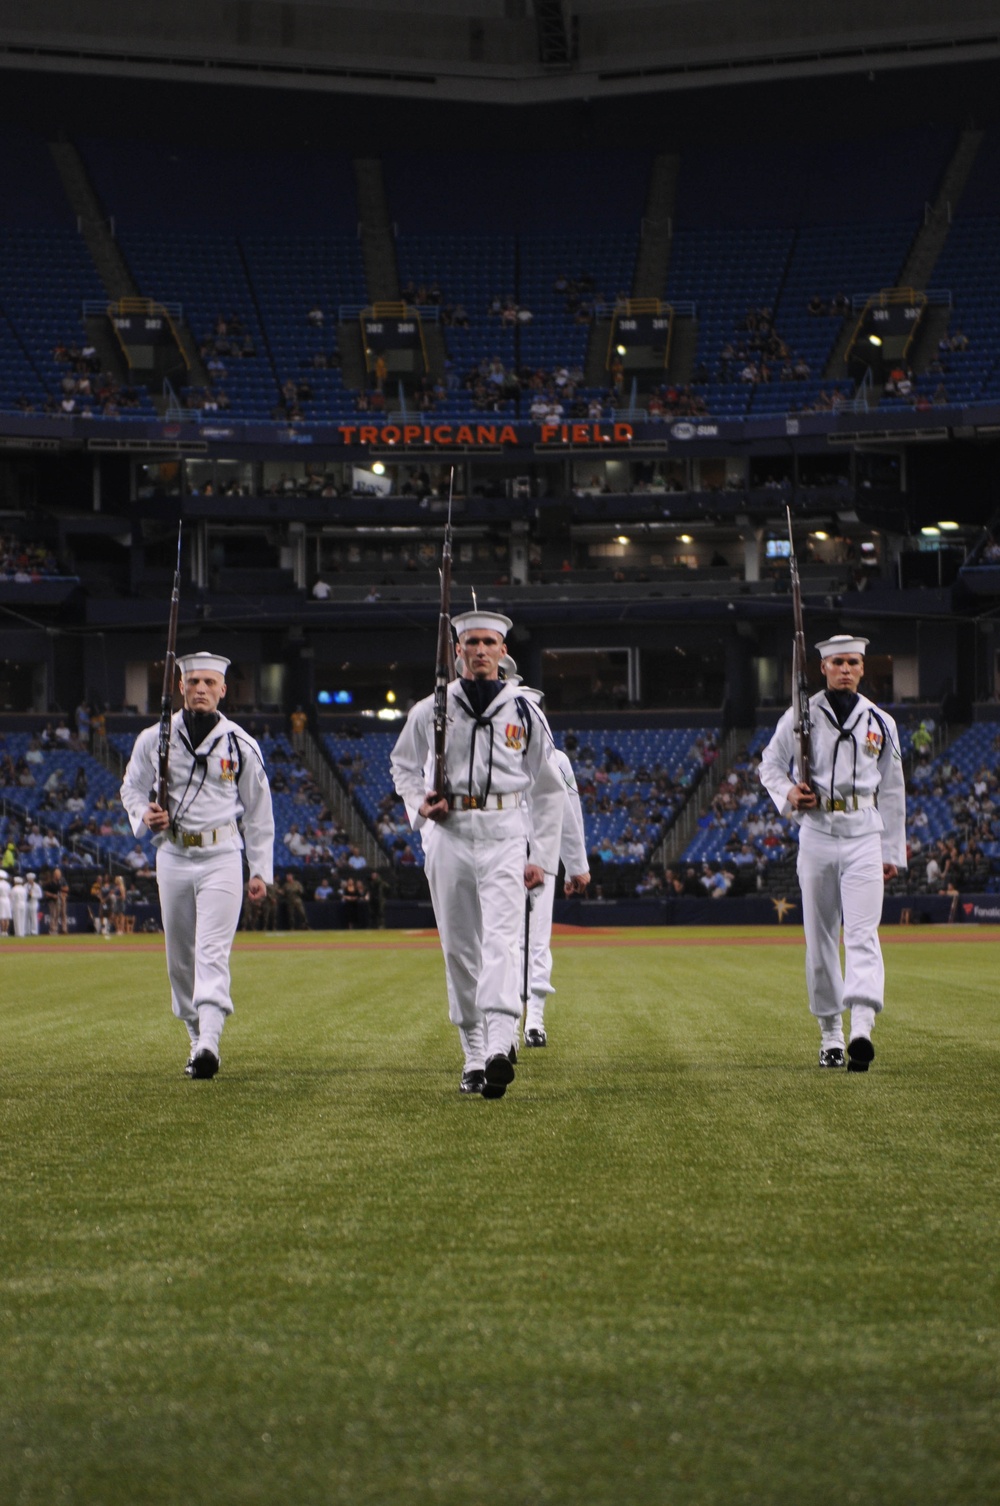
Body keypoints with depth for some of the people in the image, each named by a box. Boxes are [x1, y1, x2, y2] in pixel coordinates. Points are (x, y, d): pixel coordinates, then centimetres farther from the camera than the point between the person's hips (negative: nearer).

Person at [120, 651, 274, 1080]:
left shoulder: (240, 745, 2)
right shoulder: (154, 739, 3)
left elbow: (258, 811, 9)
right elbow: (132, 787, 15)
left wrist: (261, 869, 6)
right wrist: (144, 814, -9)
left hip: (221, 856, -3)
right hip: (173, 855, 3)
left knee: (213, 950, -15)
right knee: (179, 955, 8)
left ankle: (209, 1042, -26)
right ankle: (197, 1036, 21)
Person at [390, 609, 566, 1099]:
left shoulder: (525, 713, 7)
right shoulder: (431, 710, 7)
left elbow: (548, 790, 11)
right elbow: (403, 765, 21)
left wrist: (543, 858, 4)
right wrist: (418, 804, 0)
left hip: (504, 835, -2)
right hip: (449, 835, 2)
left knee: (501, 939, -17)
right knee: (459, 948, 3)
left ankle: (499, 1049, -32)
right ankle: (473, 1056, 12)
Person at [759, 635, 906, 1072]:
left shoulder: (879, 723, 9)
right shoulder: (801, 717, 4)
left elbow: (892, 790, 15)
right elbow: (770, 764, 13)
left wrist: (893, 852, 13)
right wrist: (787, 793, -10)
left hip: (864, 835, 0)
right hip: (817, 833, 0)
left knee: (862, 933, -13)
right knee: (820, 937, 5)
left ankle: (861, 1029, -26)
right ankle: (830, 1031, 16)